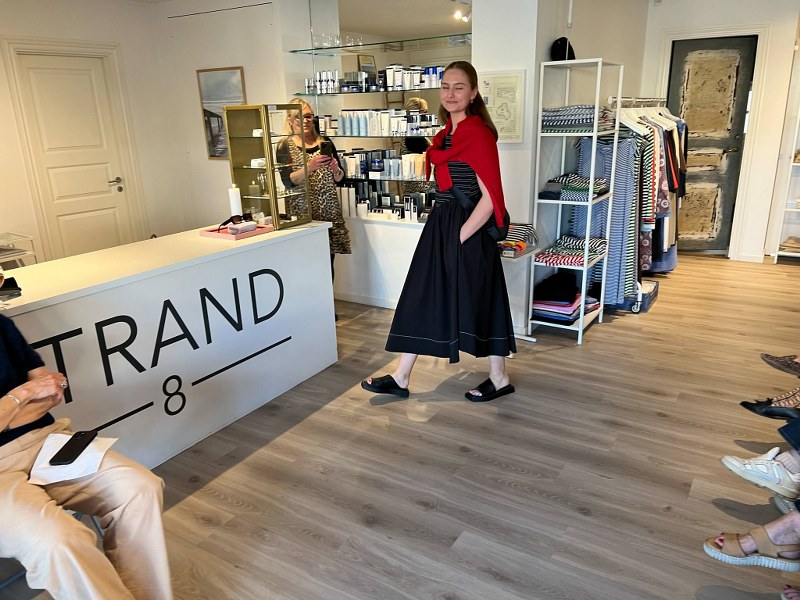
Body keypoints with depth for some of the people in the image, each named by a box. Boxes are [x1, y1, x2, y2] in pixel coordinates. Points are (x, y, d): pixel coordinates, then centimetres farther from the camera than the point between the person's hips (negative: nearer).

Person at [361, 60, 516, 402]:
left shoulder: (477, 132, -14)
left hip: (468, 230, -9)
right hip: (441, 224, 9)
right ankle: (401, 378, 19)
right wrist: (445, 230, 15)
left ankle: (499, 379, 23)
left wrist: (459, 237, -17)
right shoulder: (449, 131, 13)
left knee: (479, 300, 3)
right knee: (422, 299, 9)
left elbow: (490, 197, -20)